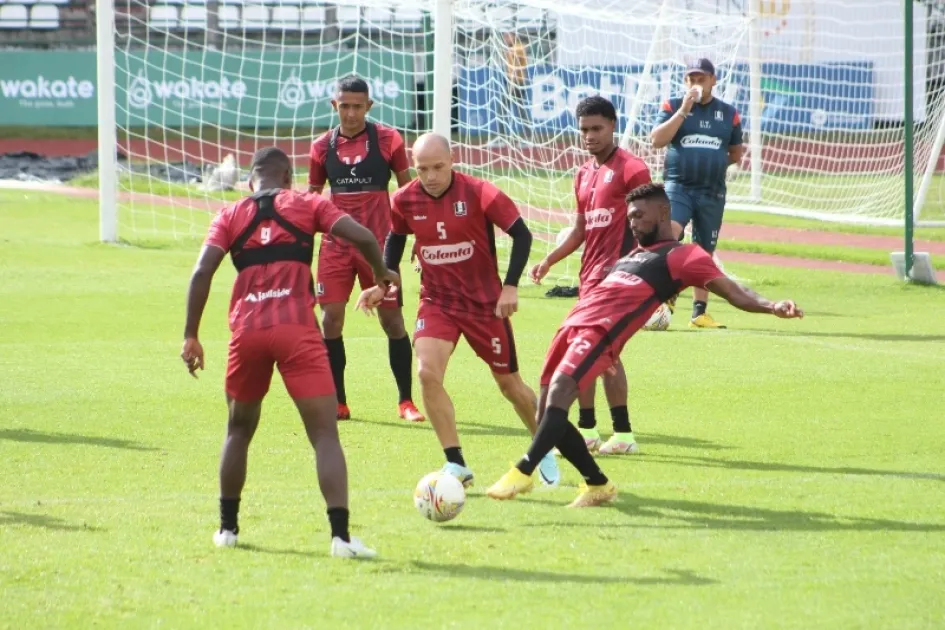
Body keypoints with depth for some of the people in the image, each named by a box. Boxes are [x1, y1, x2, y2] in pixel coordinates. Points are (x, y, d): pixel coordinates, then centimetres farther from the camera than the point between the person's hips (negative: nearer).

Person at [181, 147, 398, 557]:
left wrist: (191, 335, 4)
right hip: (297, 330, -2)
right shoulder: (307, 205, 12)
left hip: (247, 331, 2)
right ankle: (340, 535, -17)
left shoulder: (230, 215, 15)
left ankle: (227, 527, 29)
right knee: (325, 435, -4)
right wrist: (381, 274, 20)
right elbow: (362, 237, 0)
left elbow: (202, 271, 1)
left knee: (239, 429, 24)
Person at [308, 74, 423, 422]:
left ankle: (406, 401, 10)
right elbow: (311, 198, 15)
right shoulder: (323, 146, 6)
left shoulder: (387, 140, -1)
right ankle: (337, 402, 5)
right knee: (331, 318, -4)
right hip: (336, 245, 2)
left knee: (392, 318, 0)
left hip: (378, 244, -2)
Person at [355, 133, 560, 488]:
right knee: (427, 373, -21)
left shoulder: (478, 194, -18)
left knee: (509, 383, 9)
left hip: (485, 303, -2)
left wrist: (510, 286, -21)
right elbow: (395, 240, 12)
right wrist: (382, 285, 1)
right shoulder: (404, 201, -8)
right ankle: (456, 464, -10)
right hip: (437, 302, 2)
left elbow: (521, 234, -13)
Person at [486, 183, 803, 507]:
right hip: (575, 324, 9)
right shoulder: (634, 255, 28)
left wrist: (771, 306, -23)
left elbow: (734, 292, -6)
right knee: (547, 414, 5)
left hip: (599, 333, -9)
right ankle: (598, 485, 17)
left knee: (558, 394, -27)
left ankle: (522, 473, -23)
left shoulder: (682, 257, 3)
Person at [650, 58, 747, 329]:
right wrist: (683, 111, -15)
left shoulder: (728, 113, 10)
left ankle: (700, 312, 17)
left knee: (704, 253, 9)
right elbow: (656, 140, -12)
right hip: (678, 186, -3)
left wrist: (737, 156, 2)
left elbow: (734, 153, 23)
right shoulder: (673, 106, 4)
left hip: (712, 192, 3)